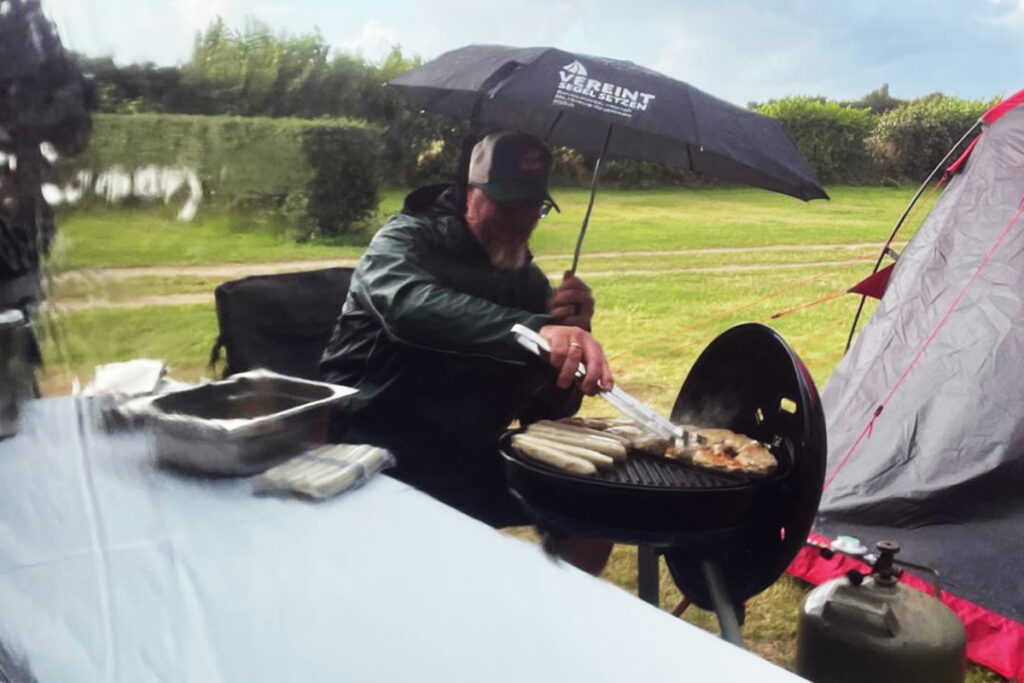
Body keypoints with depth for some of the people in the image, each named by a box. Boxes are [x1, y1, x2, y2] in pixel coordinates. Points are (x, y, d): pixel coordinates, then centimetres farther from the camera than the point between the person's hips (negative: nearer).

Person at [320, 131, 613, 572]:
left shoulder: (530, 282, 10)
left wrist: (573, 337, -11)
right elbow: (411, 306, -33)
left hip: (461, 458, 6)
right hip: (371, 445, -5)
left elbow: (548, 410, 8)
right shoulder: (408, 239, -5)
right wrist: (536, 330, -46)